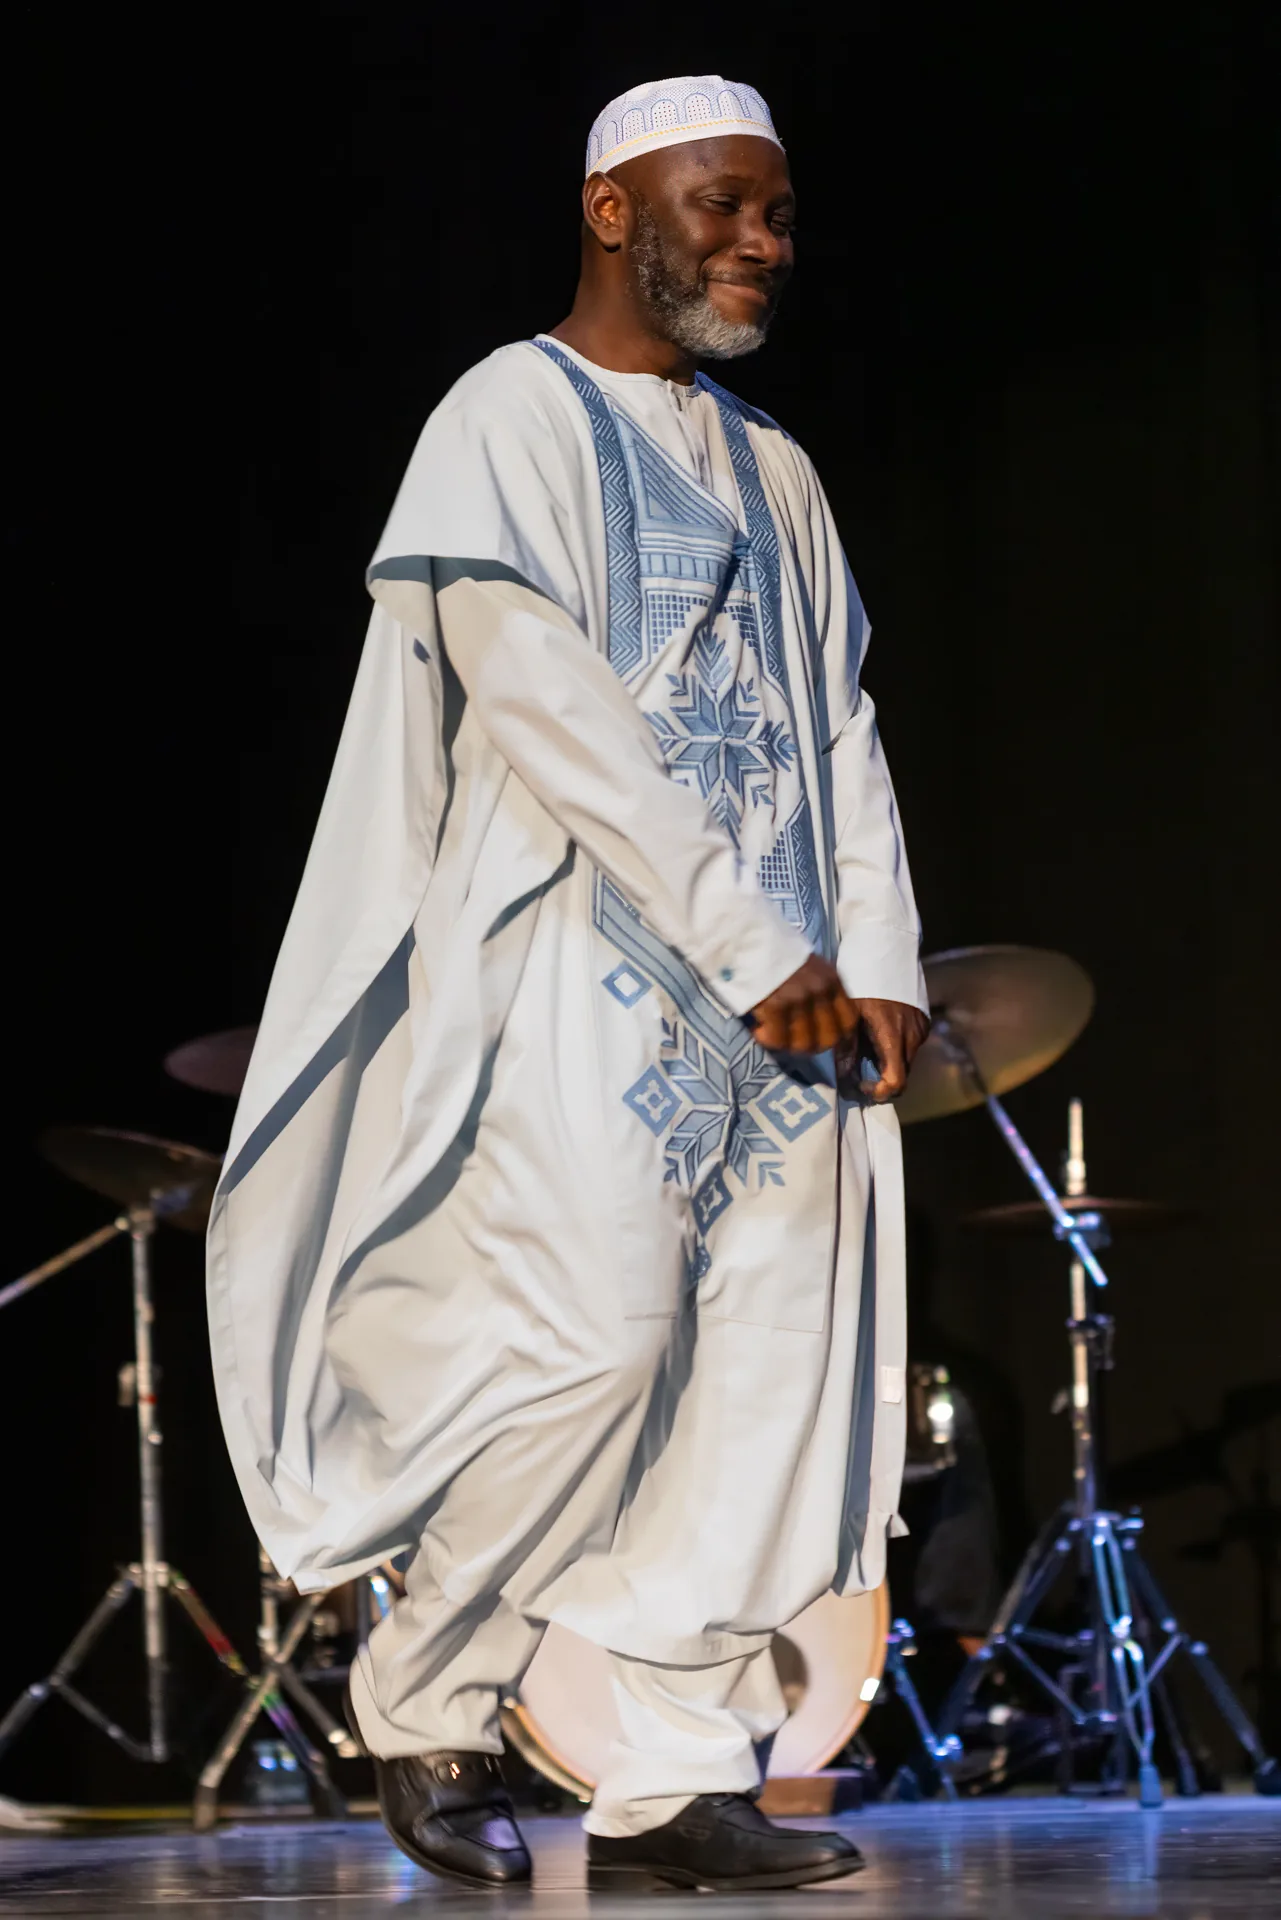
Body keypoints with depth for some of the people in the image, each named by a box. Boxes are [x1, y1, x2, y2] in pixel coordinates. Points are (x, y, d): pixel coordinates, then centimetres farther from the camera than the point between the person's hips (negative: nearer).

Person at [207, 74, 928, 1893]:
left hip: (785, 990, 7)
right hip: (591, 970, -7)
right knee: (597, 1339, -18)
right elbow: (548, 708, -13)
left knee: (774, 1354, -3)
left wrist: (879, 963, 4)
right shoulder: (513, 421, -2)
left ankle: (680, 1776, 0)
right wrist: (756, 947, -16)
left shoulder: (775, 474, 21)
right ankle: (422, 1704, 1)